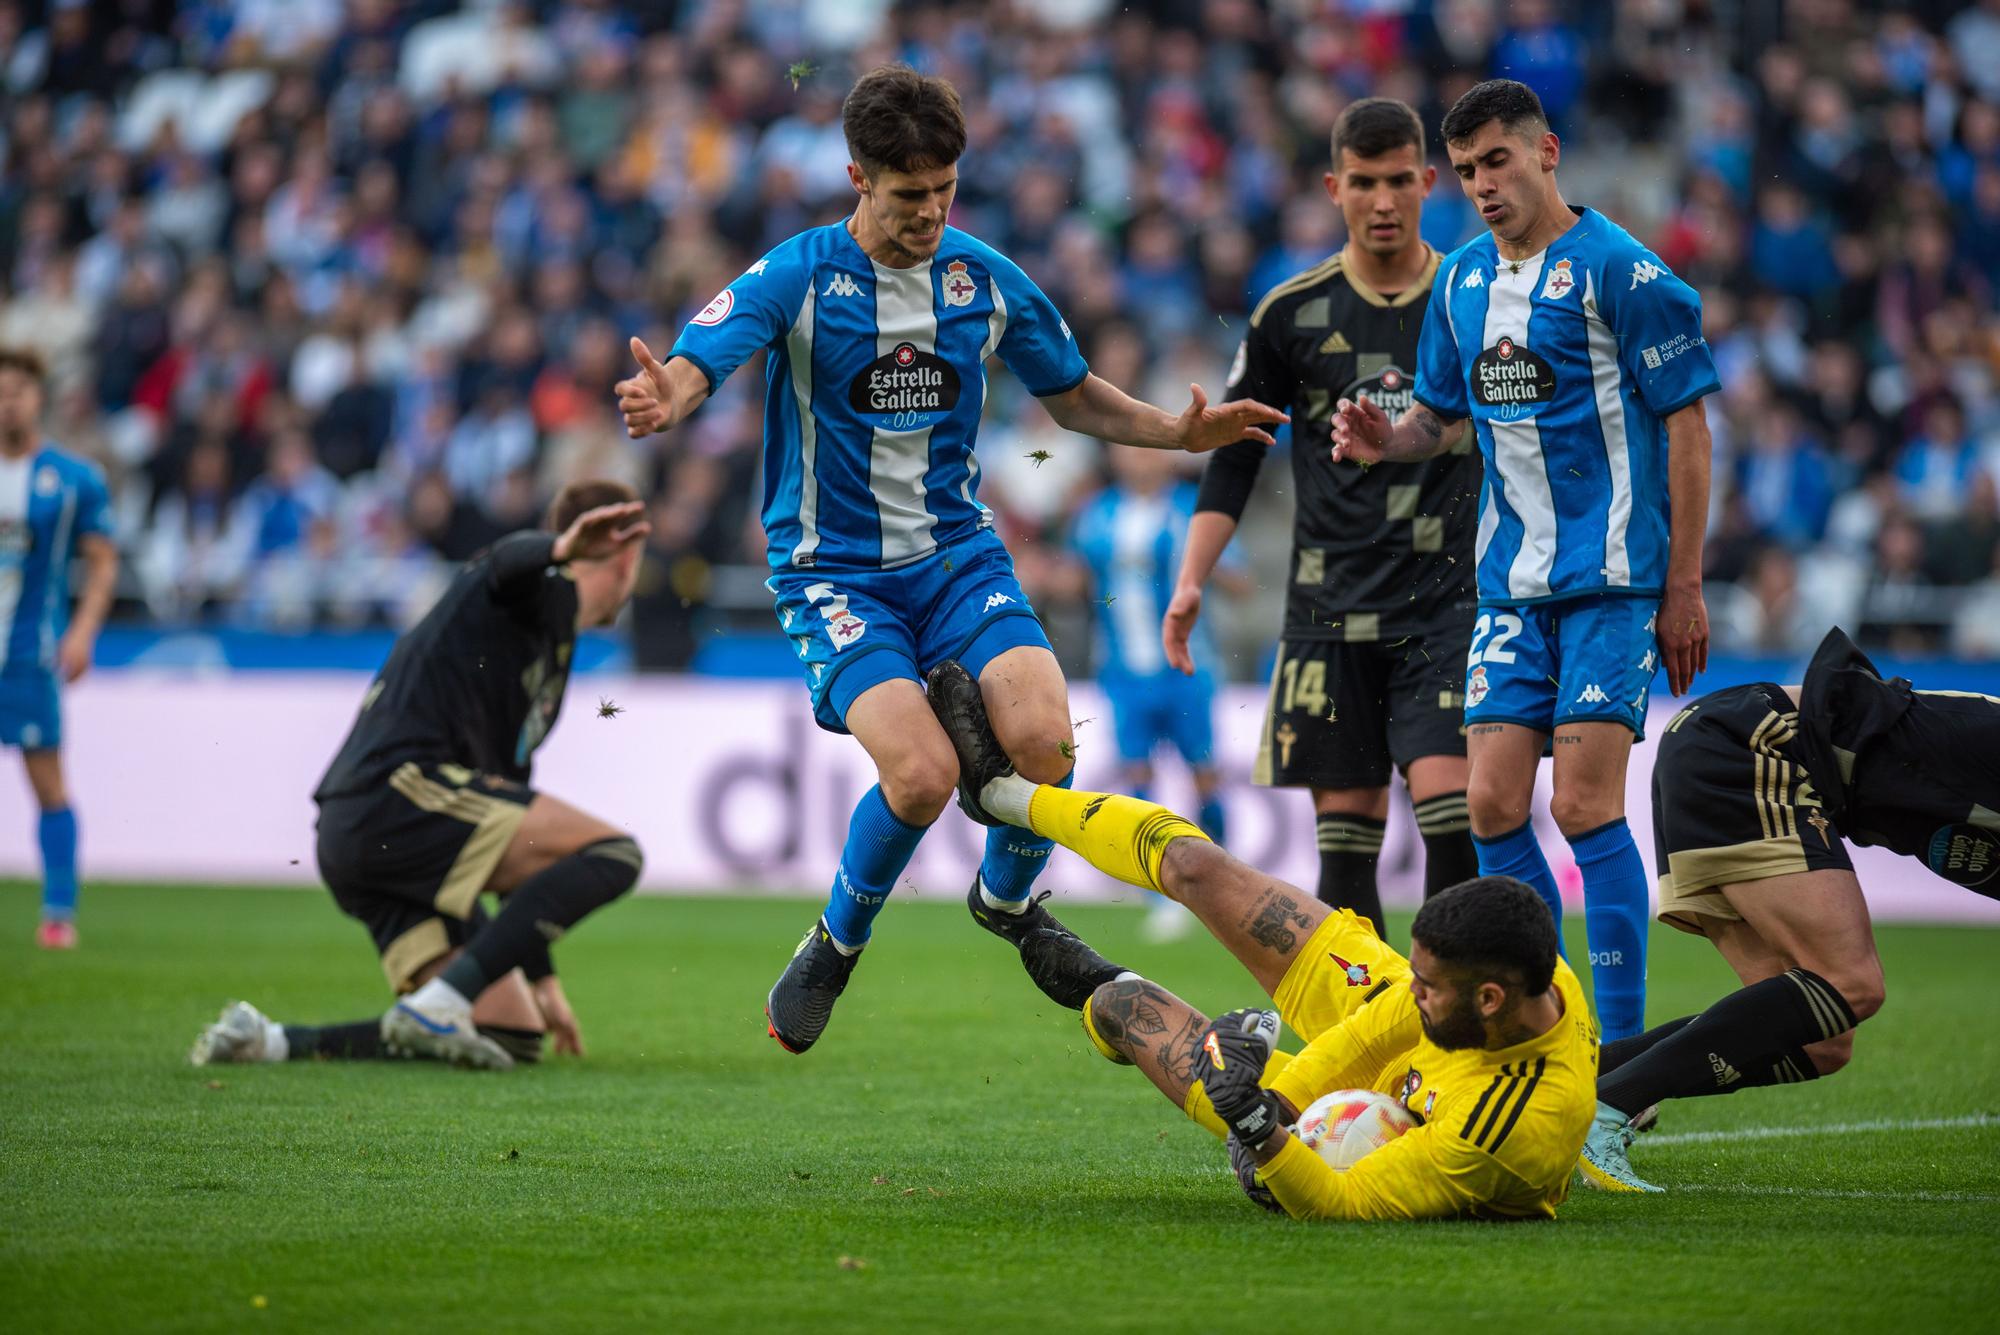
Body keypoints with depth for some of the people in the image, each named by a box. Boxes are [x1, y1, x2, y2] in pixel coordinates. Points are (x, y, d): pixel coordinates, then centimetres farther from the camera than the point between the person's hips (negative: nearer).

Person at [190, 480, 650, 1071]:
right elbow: (505, 562, -22)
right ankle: (440, 1005, -24)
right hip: (401, 789, -9)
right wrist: (558, 550, -47)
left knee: (514, 1039, 1)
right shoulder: (540, 589, 6)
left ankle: (271, 1041, 0)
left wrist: (542, 978, 35)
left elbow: (510, 836, 35)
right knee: (612, 854, -17)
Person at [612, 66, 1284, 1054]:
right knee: (922, 770, -25)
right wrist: (664, 400, -49)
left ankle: (1006, 900, 13)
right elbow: (695, 363, -24)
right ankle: (835, 946, 5)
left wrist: (1182, 432, -2)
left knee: (1043, 739, -21)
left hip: (957, 553, 4)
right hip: (834, 568, -3)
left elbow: (1074, 397, 15)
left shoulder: (986, 278, 1)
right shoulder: (797, 278, -12)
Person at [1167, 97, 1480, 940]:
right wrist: (1191, 580, 3)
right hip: (1330, 609, 1)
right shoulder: (1292, 314, 5)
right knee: (1346, 828, 0)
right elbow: (1235, 454, 11)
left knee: (1448, 808, -15)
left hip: (1447, 600, -1)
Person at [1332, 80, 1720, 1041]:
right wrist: (1386, 439, -3)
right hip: (1511, 583, 6)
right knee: (1492, 806, 1)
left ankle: (1621, 1052, -5)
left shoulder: (1618, 269, -9)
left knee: (1584, 805, -12)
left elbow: (1686, 425, -8)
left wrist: (1683, 588, -10)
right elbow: (1441, 413, 22)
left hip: (1611, 576, -6)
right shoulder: (1461, 279, 10)